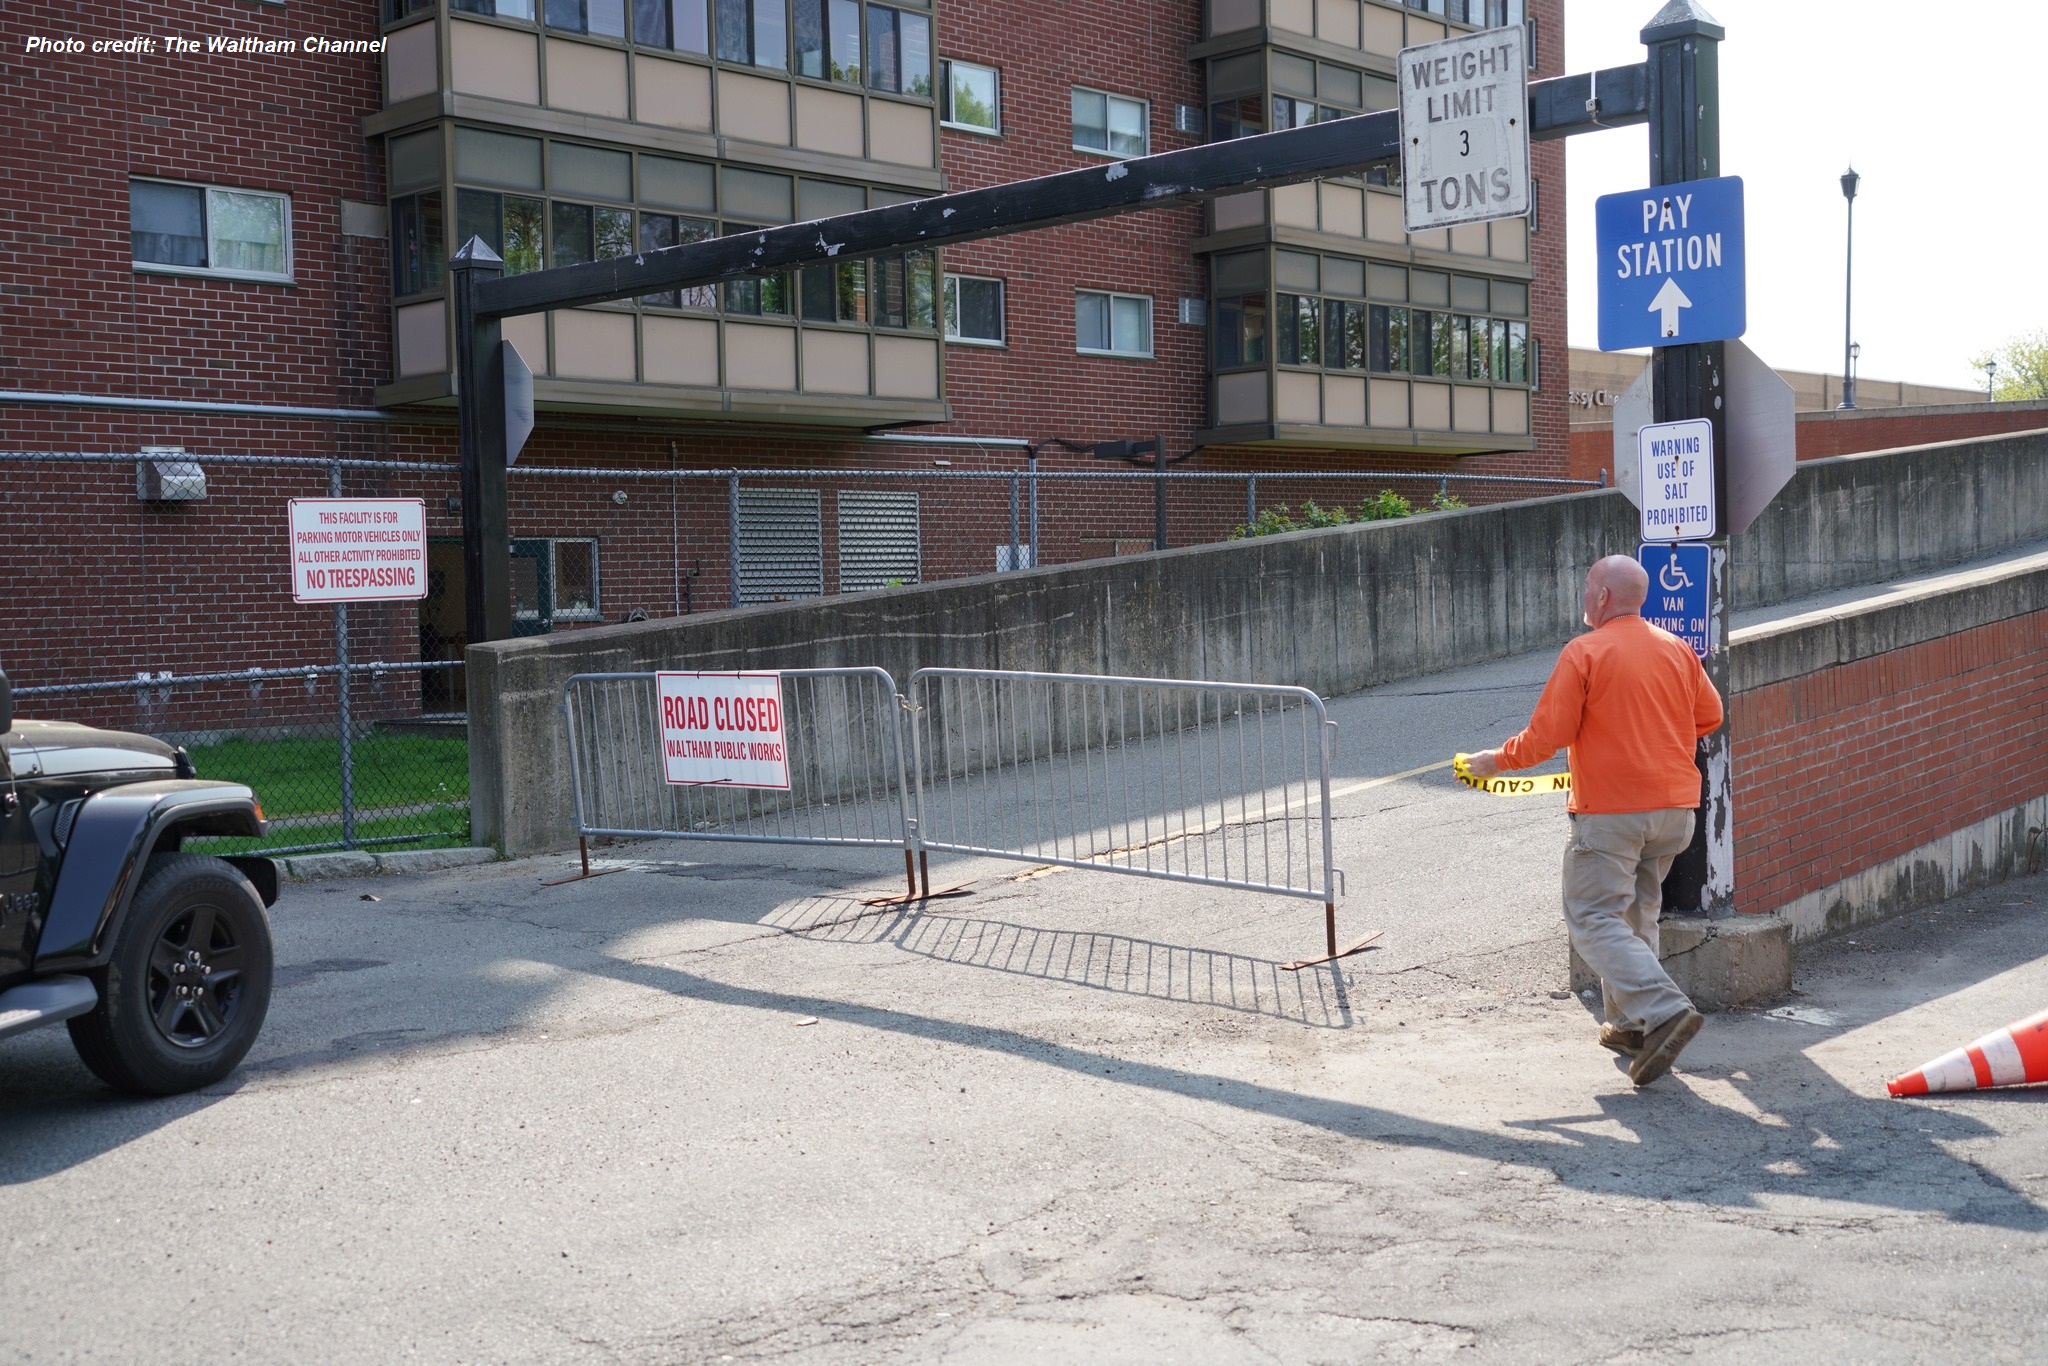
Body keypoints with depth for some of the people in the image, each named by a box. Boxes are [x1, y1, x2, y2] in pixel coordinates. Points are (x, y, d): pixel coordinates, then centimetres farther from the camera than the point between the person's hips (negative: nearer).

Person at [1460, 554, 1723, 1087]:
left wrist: (1497, 760, 2)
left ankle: (1664, 1011, -17)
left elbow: (1548, 735, -13)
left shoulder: (1584, 653, -11)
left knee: (1594, 920, -2)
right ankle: (1630, 1023, 21)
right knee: (1637, 913, 19)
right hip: (1674, 807, 7)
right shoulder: (1679, 650, 7)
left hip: (1609, 812, -7)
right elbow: (1709, 716, 17)